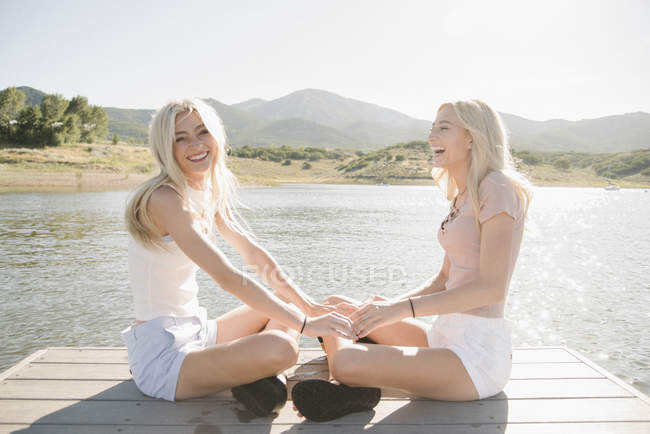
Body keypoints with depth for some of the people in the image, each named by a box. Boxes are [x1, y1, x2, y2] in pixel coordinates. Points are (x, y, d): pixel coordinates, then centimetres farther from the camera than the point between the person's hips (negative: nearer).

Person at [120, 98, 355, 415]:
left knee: (287, 306, 13)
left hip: (194, 333, 10)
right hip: (160, 354, -10)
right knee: (280, 348, -31)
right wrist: (304, 324, -22)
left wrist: (309, 307, 4)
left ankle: (257, 375, -7)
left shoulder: (212, 194, 7)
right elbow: (228, 278, -26)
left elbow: (255, 255, 9)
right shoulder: (165, 200, -20)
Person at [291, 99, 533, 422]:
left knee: (347, 363, -27)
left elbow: (492, 287, -22)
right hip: (446, 336, 9)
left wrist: (404, 308, -24)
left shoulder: (497, 189, -13)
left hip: (478, 353, -9)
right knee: (336, 307, 9)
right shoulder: (463, 196, 14)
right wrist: (392, 304, 0)